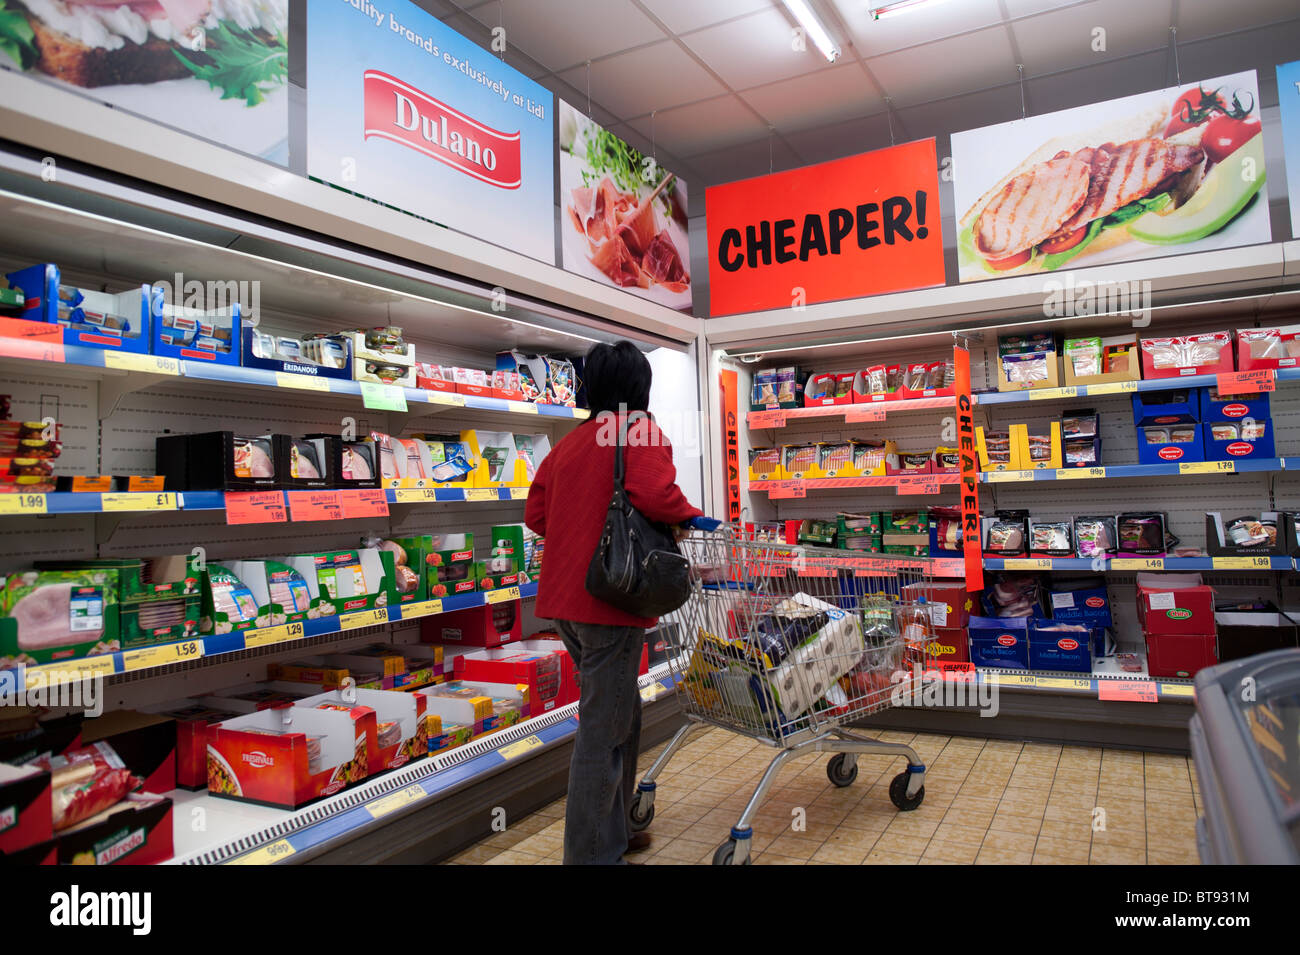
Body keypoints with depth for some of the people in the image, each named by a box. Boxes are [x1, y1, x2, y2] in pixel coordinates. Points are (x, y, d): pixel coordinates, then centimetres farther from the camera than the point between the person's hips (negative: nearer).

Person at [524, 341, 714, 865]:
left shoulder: (568, 443, 16)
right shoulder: (641, 430, -6)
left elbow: (536, 513, 14)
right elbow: (654, 493, -23)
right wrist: (691, 519, -6)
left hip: (563, 601, 8)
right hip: (609, 600, -8)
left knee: (621, 715, 21)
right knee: (603, 730, 1)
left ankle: (613, 832, 33)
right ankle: (592, 853, 11)